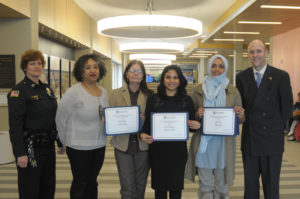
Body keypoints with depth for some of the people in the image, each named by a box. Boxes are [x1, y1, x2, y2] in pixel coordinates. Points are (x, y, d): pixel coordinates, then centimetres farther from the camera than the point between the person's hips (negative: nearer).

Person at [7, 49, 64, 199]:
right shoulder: (18, 91, -11)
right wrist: (20, 153, -20)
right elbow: (15, 125, -16)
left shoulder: (47, 89, 11)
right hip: (30, 147, -7)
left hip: (48, 145, 7)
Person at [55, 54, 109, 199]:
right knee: (80, 183, 8)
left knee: (92, 182, 18)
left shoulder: (103, 92, 5)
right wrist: (67, 141, 2)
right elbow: (61, 119, -7)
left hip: (99, 145, 5)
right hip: (79, 147, -5)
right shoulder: (73, 92, -13)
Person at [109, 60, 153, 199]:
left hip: (143, 144, 1)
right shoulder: (115, 94, 4)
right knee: (127, 187, 1)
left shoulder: (149, 95, 3)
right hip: (123, 145, -1)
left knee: (141, 185, 13)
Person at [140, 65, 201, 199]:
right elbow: (147, 122, 4)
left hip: (178, 149, 1)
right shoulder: (153, 99, 3)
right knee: (159, 187, 9)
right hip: (158, 149, 0)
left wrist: (197, 125, -13)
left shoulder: (187, 100, 4)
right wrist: (143, 134, -15)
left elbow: (192, 124, 10)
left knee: (176, 187, 10)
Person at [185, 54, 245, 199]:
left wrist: (240, 115, -13)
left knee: (221, 184, 10)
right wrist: (197, 115, -12)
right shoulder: (198, 90, 5)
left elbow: (240, 120, 9)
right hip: (203, 142, 0)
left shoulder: (233, 91, 5)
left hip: (224, 142, 0)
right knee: (205, 185, 7)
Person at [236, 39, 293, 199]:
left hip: (272, 139, -2)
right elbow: (240, 104, 8)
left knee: (271, 186, 10)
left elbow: (287, 105, -1)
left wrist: (277, 126, 2)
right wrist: (247, 121, 0)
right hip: (249, 138, 3)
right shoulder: (242, 77, 3)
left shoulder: (281, 76, -6)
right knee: (250, 184, 14)